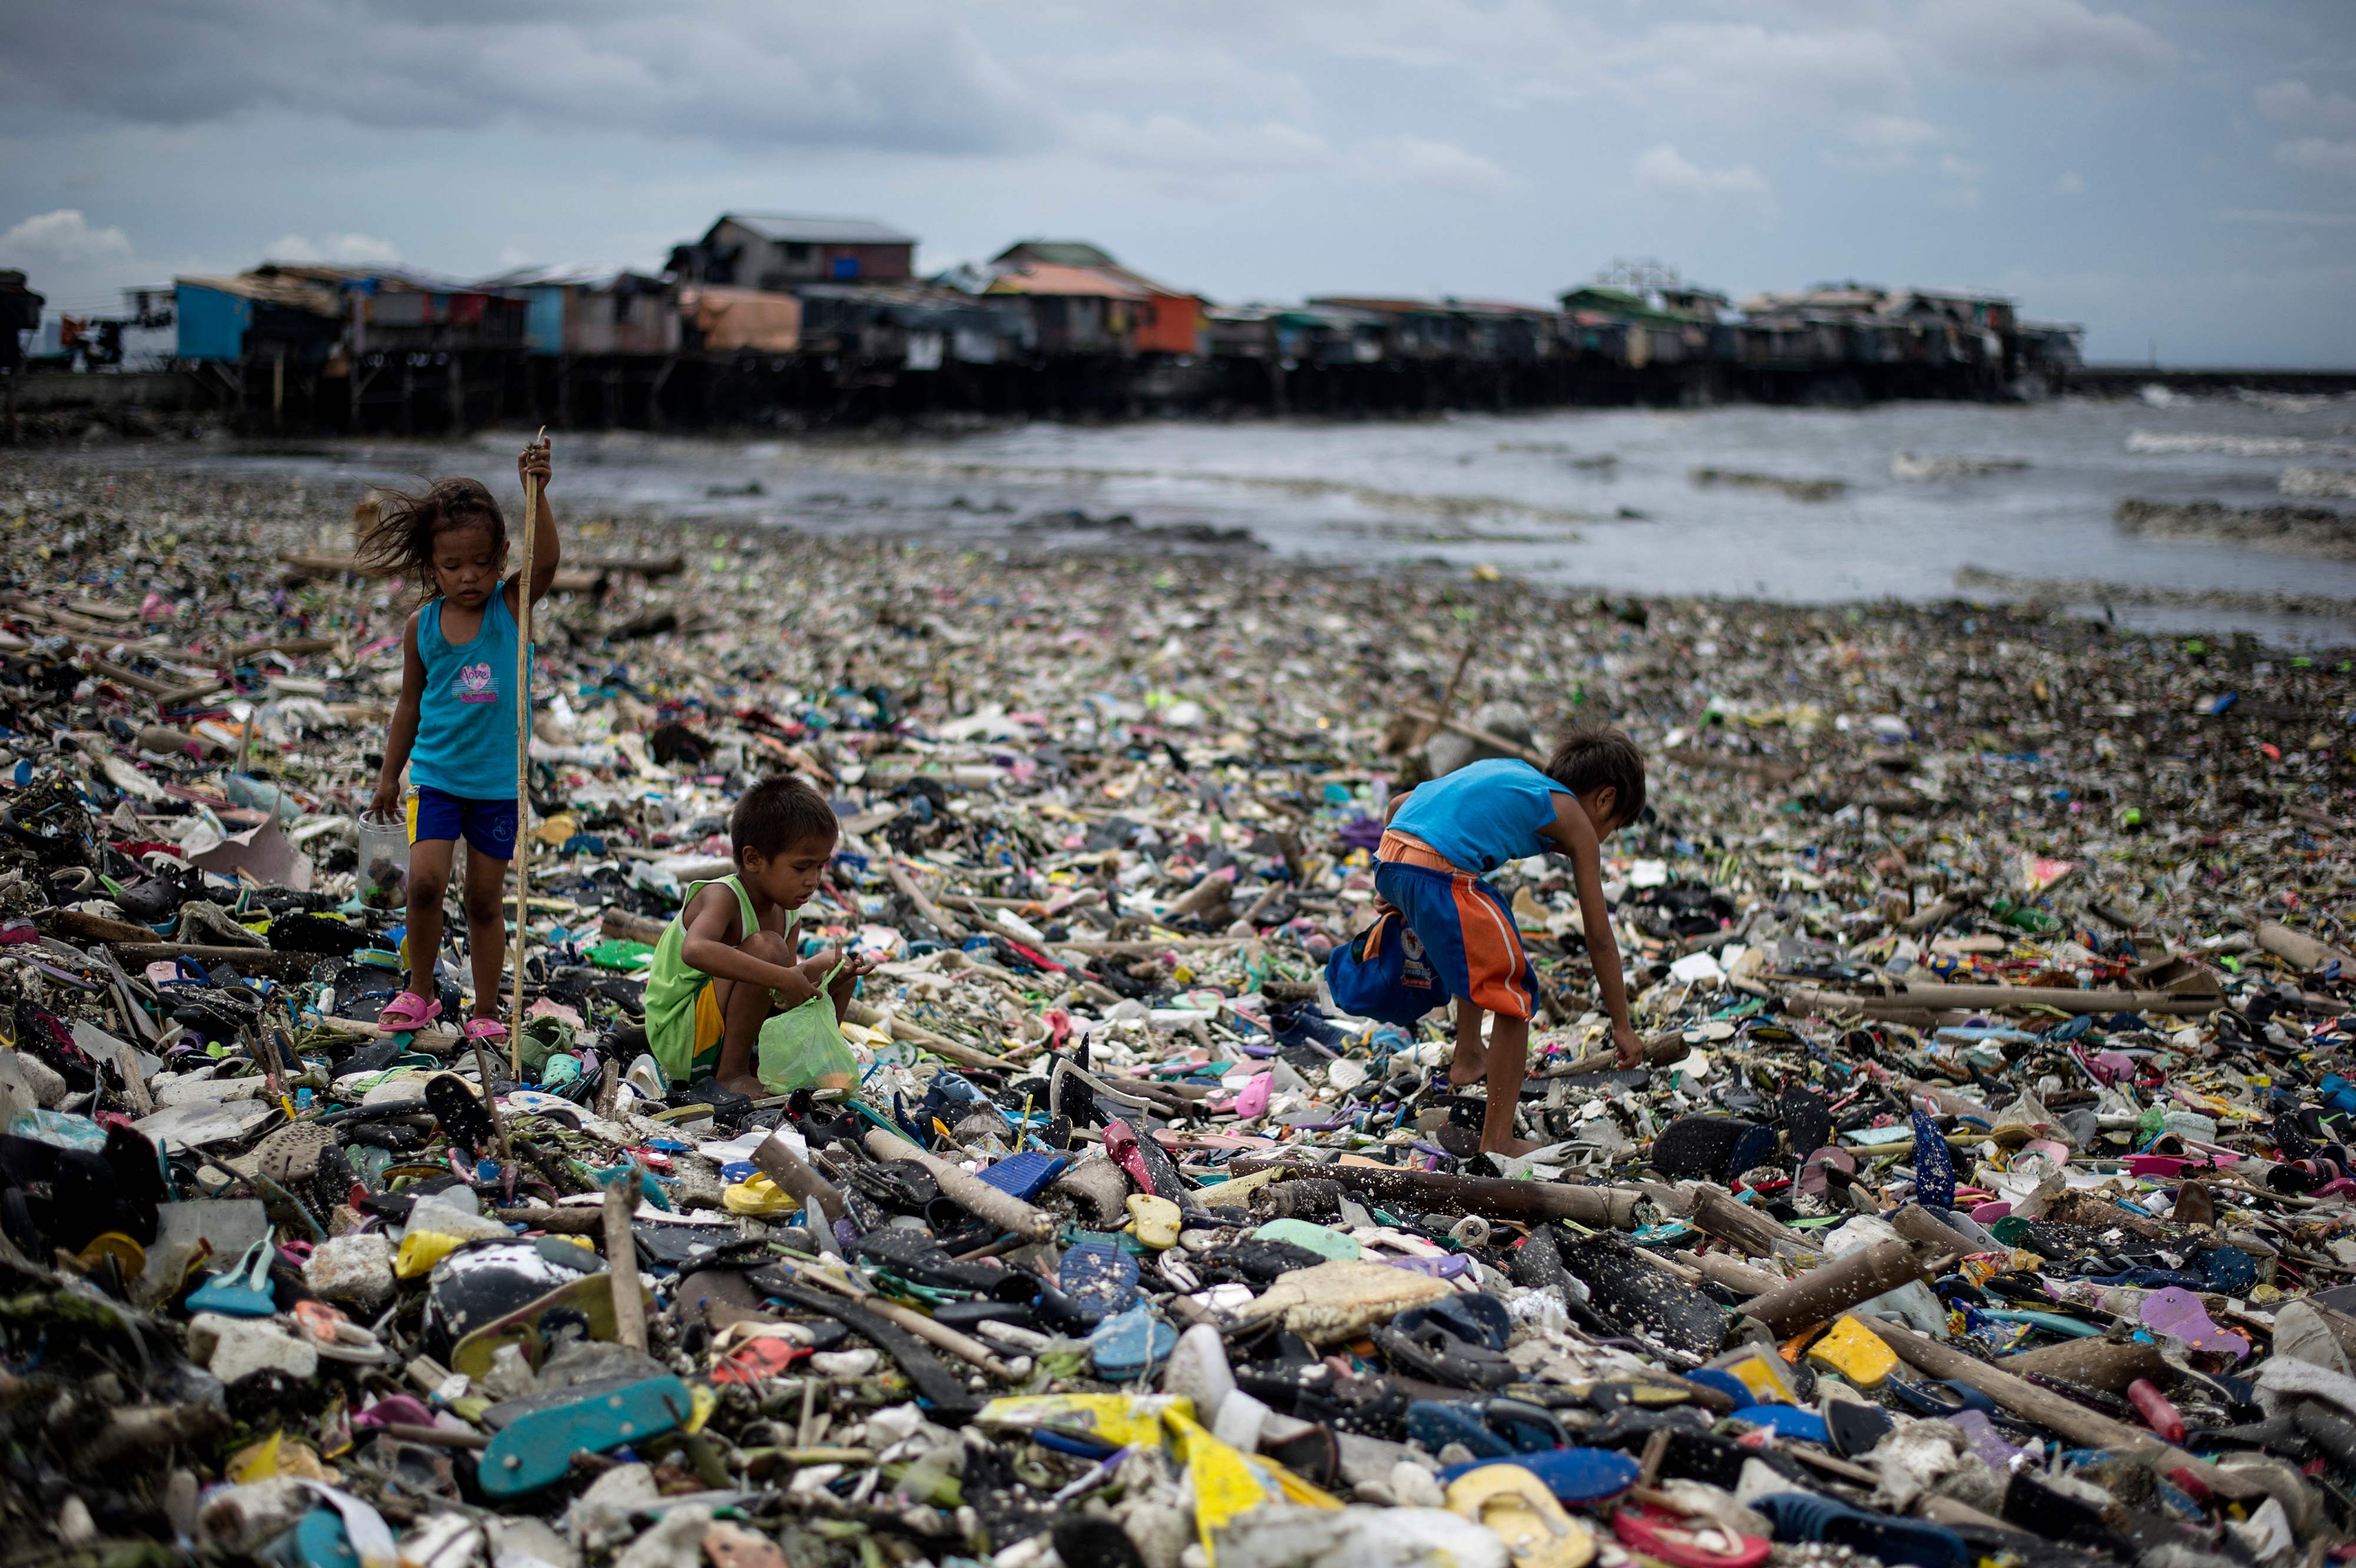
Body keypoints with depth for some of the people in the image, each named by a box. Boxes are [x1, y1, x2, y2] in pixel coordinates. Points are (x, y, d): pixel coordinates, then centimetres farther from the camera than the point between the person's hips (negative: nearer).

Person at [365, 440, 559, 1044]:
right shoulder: (422, 625, -2)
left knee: (485, 899, 6)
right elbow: (411, 703, 9)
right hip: (435, 774, 1)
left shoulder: (511, 605, -6)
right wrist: (389, 775, 14)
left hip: (499, 781, -1)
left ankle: (486, 1011, 19)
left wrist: (536, 491, -37)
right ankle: (419, 994, 8)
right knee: (425, 881, -13)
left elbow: (547, 560, -26)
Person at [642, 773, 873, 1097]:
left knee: (831, 962, 9)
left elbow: (788, 998, 4)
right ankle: (732, 1073, -20)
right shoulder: (722, 898, -22)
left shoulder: (786, 915, 3)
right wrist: (782, 978, -47)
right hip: (677, 1042, -9)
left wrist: (827, 982, -17)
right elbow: (695, 951, -45)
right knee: (766, 947, -30)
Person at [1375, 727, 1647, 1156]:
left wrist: (1393, 889, 29)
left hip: (1388, 857, 8)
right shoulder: (1575, 819, 11)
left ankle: (1469, 1058, 47)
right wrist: (1622, 1026, 19)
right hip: (1438, 876, -8)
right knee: (1514, 994, 6)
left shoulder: (1507, 771, 29)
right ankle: (1497, 1140, 5)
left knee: (1481, 949, 35)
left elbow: (1398, 804, 27)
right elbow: (1599, 938, 11)